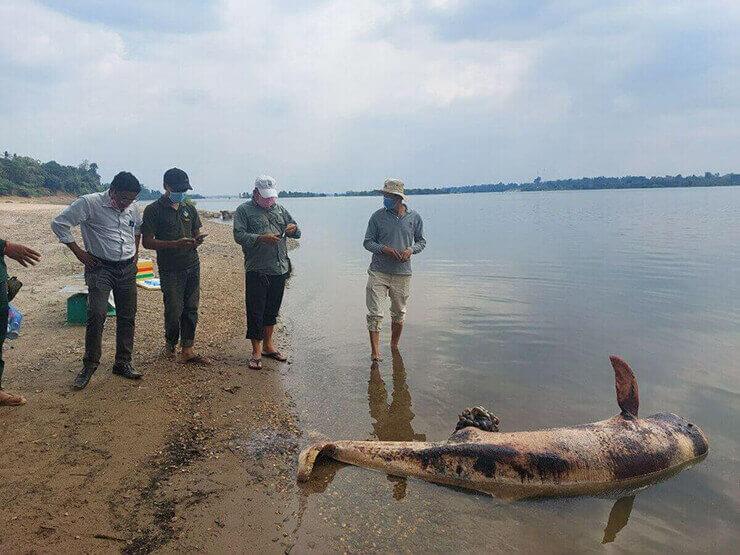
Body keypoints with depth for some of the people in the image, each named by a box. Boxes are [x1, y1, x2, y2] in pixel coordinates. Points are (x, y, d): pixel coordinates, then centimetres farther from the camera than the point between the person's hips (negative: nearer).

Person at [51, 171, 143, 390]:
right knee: (97, 315, -15)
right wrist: (78, 251, -9)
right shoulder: (89, 203, -11)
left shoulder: (132, 207, 7)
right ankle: (90, 363, 2)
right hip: (100, 268, -5)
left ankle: (123, 363, 17)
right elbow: (59, 223, -8)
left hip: (127, 268, 5)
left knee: (127, 317, 6)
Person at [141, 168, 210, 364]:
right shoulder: (153, 210, -5)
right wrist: (176, 244, -20)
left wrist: (198, 241, -6)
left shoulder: (189, 209, 12)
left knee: (191, 309, 5)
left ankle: (187, 351, 13)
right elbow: (147, 242, -9)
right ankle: (170, 344, 23)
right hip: (170, 269, -5)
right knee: (174, 311, -2)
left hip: (192, 266, 5)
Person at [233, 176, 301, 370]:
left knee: (272, 310, 14)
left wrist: (293, 229, -6)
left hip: (280, 269, 5)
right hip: (257, 271, -5)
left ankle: (268, 345, 28)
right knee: (255, 312, -2)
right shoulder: (244, 210, 0)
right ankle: (256, 351, 8)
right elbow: (239, 235, -12)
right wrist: (262, 238, -25)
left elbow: (296, 233, 19)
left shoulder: (279, 209, 15)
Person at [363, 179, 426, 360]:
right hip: (378, 272, -2)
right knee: (374, 313, -8)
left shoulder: (414, 217, 3)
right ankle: (375, 352, 0)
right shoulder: (378, 216, -1)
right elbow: (368, 242, 3)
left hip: (402, 273, 2)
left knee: (399, 313, 15)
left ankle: (394, 347, 34)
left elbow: (421, 241, 12)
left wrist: (411, 250, -9)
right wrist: (384, 249, -15)